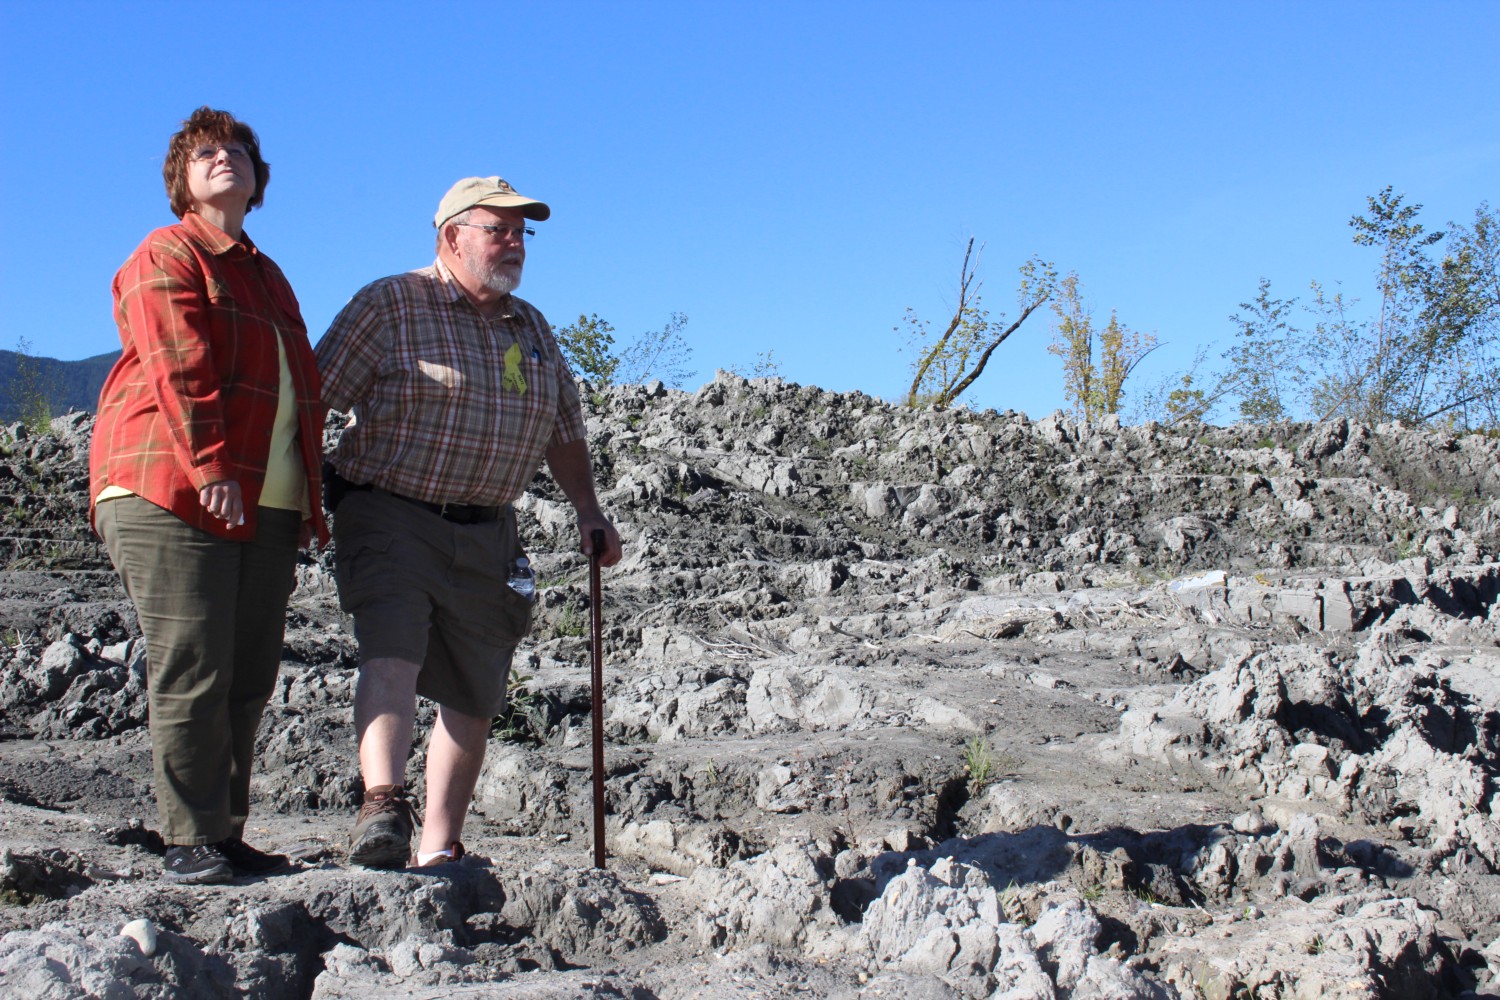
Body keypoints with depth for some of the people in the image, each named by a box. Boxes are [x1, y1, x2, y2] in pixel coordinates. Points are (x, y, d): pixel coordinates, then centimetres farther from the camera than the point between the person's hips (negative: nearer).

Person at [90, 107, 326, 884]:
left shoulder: (266, 276, 26)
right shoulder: (165, 260, 3)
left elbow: (302, 391, 27)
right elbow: (179, 373, -12)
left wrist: (308, 497, 20)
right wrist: (210, 468, -22)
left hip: (266, 507, 7)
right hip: (173, 498, -7)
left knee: (248, 680, 6)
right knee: (191, 674, -8)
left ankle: (228, 838, 12)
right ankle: (190, 844, -3)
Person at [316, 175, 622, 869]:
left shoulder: (531, 328, 16)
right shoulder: (389, 305, -3)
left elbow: (563, 428, 25)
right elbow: (314, 400, -9)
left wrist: (589, 511, 18)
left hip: (486, 533, 5)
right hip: (391, 517, -5)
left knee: (473, 696, 4)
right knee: (392, 653, -26)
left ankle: (439, 850, 12)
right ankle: (381, 806, -36)